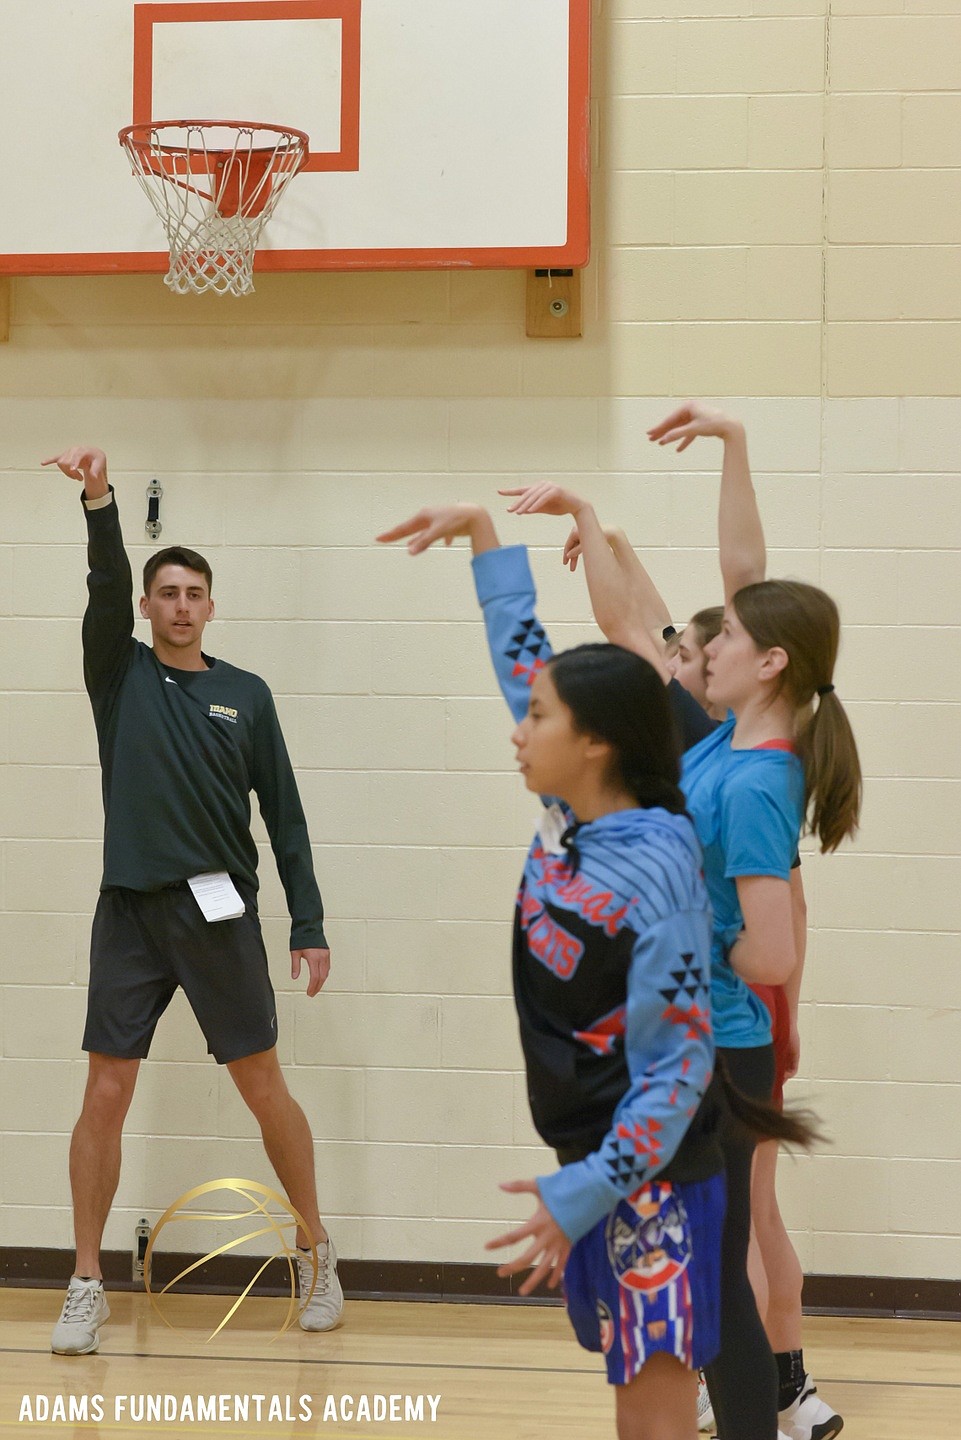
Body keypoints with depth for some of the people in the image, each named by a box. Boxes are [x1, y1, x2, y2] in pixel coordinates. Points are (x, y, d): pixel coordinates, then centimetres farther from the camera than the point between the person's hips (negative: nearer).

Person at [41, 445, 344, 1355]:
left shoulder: (245, 695, 6)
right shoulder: (120, 673, 5)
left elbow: (283, 812, 6)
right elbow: (104, 583, -14)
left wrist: (308, 925, 0)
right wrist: (98, 501, -31)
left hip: (221, 913, 0)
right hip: (130, 911, 0)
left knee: (265, 1089, 5)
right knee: (105, 1097, -2)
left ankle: (315, 1253, 22)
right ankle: (87, 1287, 7)